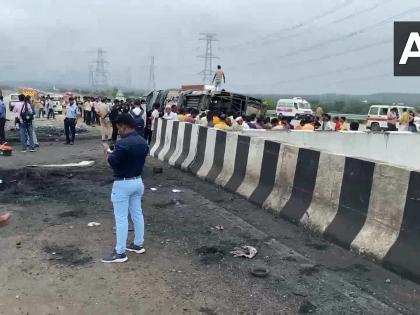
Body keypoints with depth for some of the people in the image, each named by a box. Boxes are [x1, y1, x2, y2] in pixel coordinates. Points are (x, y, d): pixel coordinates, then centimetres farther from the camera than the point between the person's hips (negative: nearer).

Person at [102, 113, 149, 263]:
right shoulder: (143, 142, 4)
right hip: (138, 181, 8)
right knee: (137, 214, 17)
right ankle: (138, 244, 30)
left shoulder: (122, 143, -22)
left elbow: (113, 163, -21)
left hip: (123, 184, -8)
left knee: (121, 218, 0)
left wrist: (108, 154, 0)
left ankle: (120, 253, 7)